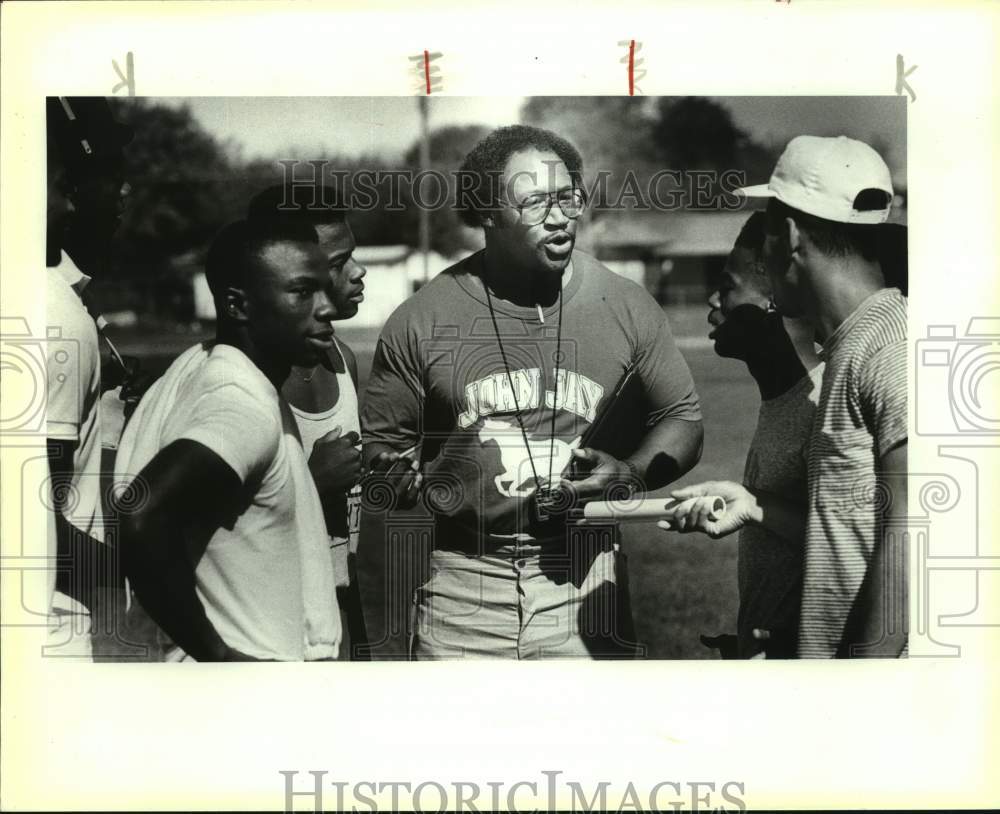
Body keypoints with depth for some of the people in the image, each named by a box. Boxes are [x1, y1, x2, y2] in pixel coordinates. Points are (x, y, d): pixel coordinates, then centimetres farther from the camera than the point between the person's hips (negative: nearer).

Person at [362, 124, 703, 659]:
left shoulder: (627, 308, 1)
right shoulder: (421, 320, -2)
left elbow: (682, 418, 11)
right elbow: (381, 447, 6)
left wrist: (631, 473, -8)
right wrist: (418, 486, -14)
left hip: (583, 582, 1)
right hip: (462, 589, 0)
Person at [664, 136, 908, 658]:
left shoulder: (892, 345, -14)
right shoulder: (847, 347, 15)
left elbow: (906, 531, -20)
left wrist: (875, 656, -20)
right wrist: (756, 508, 10)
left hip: (878, 651, -9)